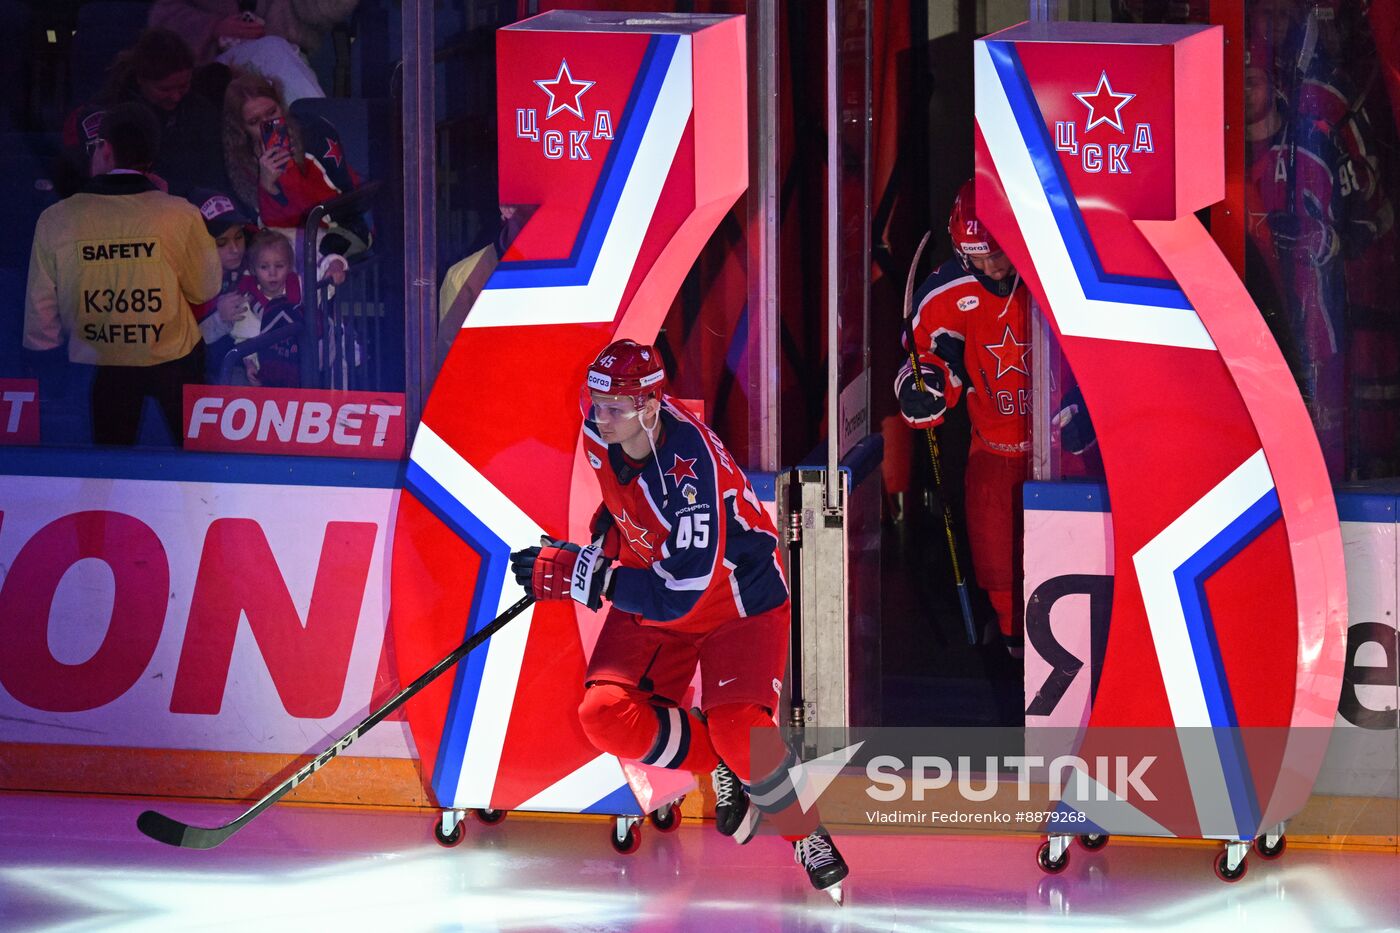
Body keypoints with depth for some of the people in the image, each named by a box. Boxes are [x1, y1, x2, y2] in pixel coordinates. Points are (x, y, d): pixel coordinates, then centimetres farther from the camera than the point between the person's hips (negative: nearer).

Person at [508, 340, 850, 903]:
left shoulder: (692, 469, -36)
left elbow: (678, 595, -36)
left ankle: (807, 839, 1)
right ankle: (721, 764, 9)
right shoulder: (601, 433, -14)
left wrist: (579, 574, -34)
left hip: (737, 593, -6)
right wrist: (608, 534, 10)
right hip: (653, 590, 6)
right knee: (604, 715, -16)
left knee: (739, 729, -26)